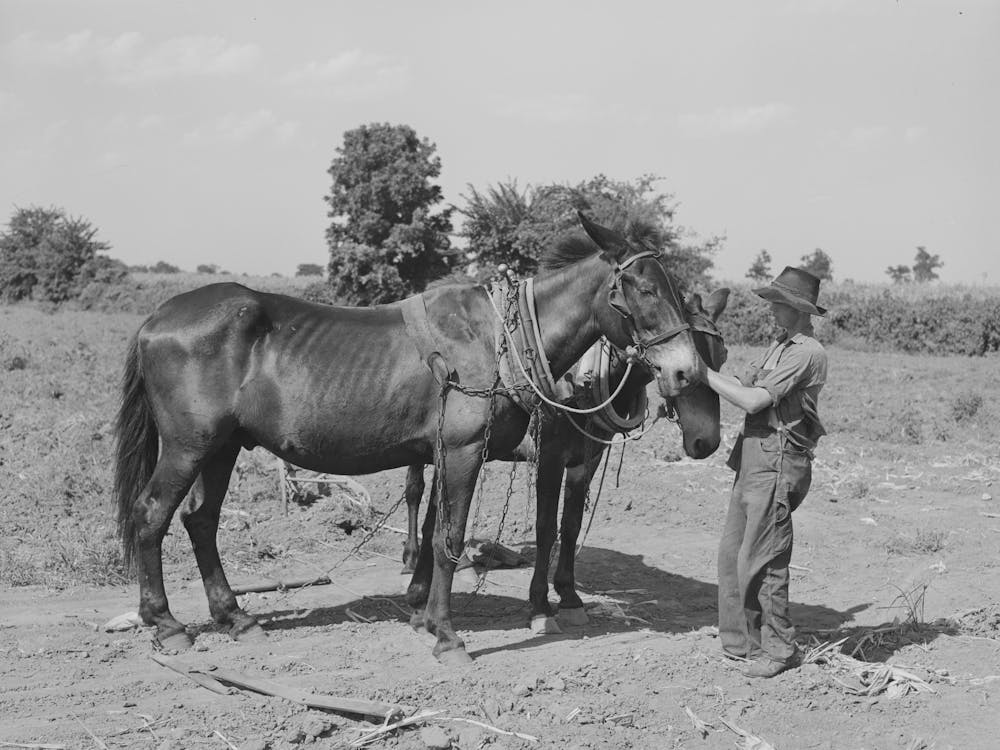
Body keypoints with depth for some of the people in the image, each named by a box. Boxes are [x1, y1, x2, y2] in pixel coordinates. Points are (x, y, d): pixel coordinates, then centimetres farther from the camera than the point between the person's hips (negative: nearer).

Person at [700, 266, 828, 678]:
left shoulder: (806, 352, -14)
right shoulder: (778, 346, 17)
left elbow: (753, 400, -19)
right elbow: (743, 383, 15)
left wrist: (705, 373, -11)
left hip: (778, 463, -10)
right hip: (753, 458, 10)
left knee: (759, 560, -6)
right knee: (732, 553, 12)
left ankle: (778, 648, 6)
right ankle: (738, 641, 21)